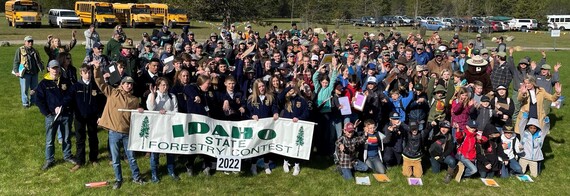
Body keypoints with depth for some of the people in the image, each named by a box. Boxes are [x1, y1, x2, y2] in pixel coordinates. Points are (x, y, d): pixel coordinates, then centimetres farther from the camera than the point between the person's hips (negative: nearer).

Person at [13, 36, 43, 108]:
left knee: (34, 88, 11)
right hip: (25, 73, -5)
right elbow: (16, 61, -2)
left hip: (34, 73, 5)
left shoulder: (35, 51, 15)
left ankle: (33, 101, 24)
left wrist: (41, 68, 9)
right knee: (25, 89, -1)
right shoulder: (20, 50, -1)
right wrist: (16, 71, -9)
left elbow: (39, 61, 23)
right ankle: (25, 103, 8)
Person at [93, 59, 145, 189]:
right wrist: (97, 69, -14)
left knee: (131, 157, 12)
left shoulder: (134, 100, 6)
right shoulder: (112, 93, 2)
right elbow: (100, 82, -3)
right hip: (114, 132, -1)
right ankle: (118, 179, 26)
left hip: (127, 132, 1)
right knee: (115, 159, 10)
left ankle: (136, 177, 27)